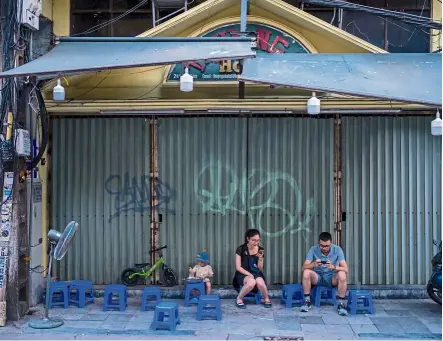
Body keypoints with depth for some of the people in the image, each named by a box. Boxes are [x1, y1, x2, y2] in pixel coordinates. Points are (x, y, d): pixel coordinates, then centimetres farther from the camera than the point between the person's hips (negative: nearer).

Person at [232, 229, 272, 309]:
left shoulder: (260, 250, 1)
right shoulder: (241, 249, -8)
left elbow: (260, 269, 2)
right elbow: (238, 267, -9)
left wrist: (260, 258, -16)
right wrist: (249, 274, -19)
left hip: (256, 273, 3)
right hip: (243, 274, -3)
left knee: (260, 283, -33)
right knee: (251, 282, -37)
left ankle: (266, 299, -3)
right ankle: (239, 299, -13)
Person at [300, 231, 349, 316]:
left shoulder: (337, 250, -14)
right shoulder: (313, 250, -12)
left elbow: (345, 269, -20)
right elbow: (304, 267, -19)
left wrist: (333, 267, -41)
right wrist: (314, 264, -41)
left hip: (332, 278, -1)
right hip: (317, 277, 1)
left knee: (342, 275, -33)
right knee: (306, 272, -30)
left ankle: (341, 304, -18)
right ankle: (307, 302, -15)